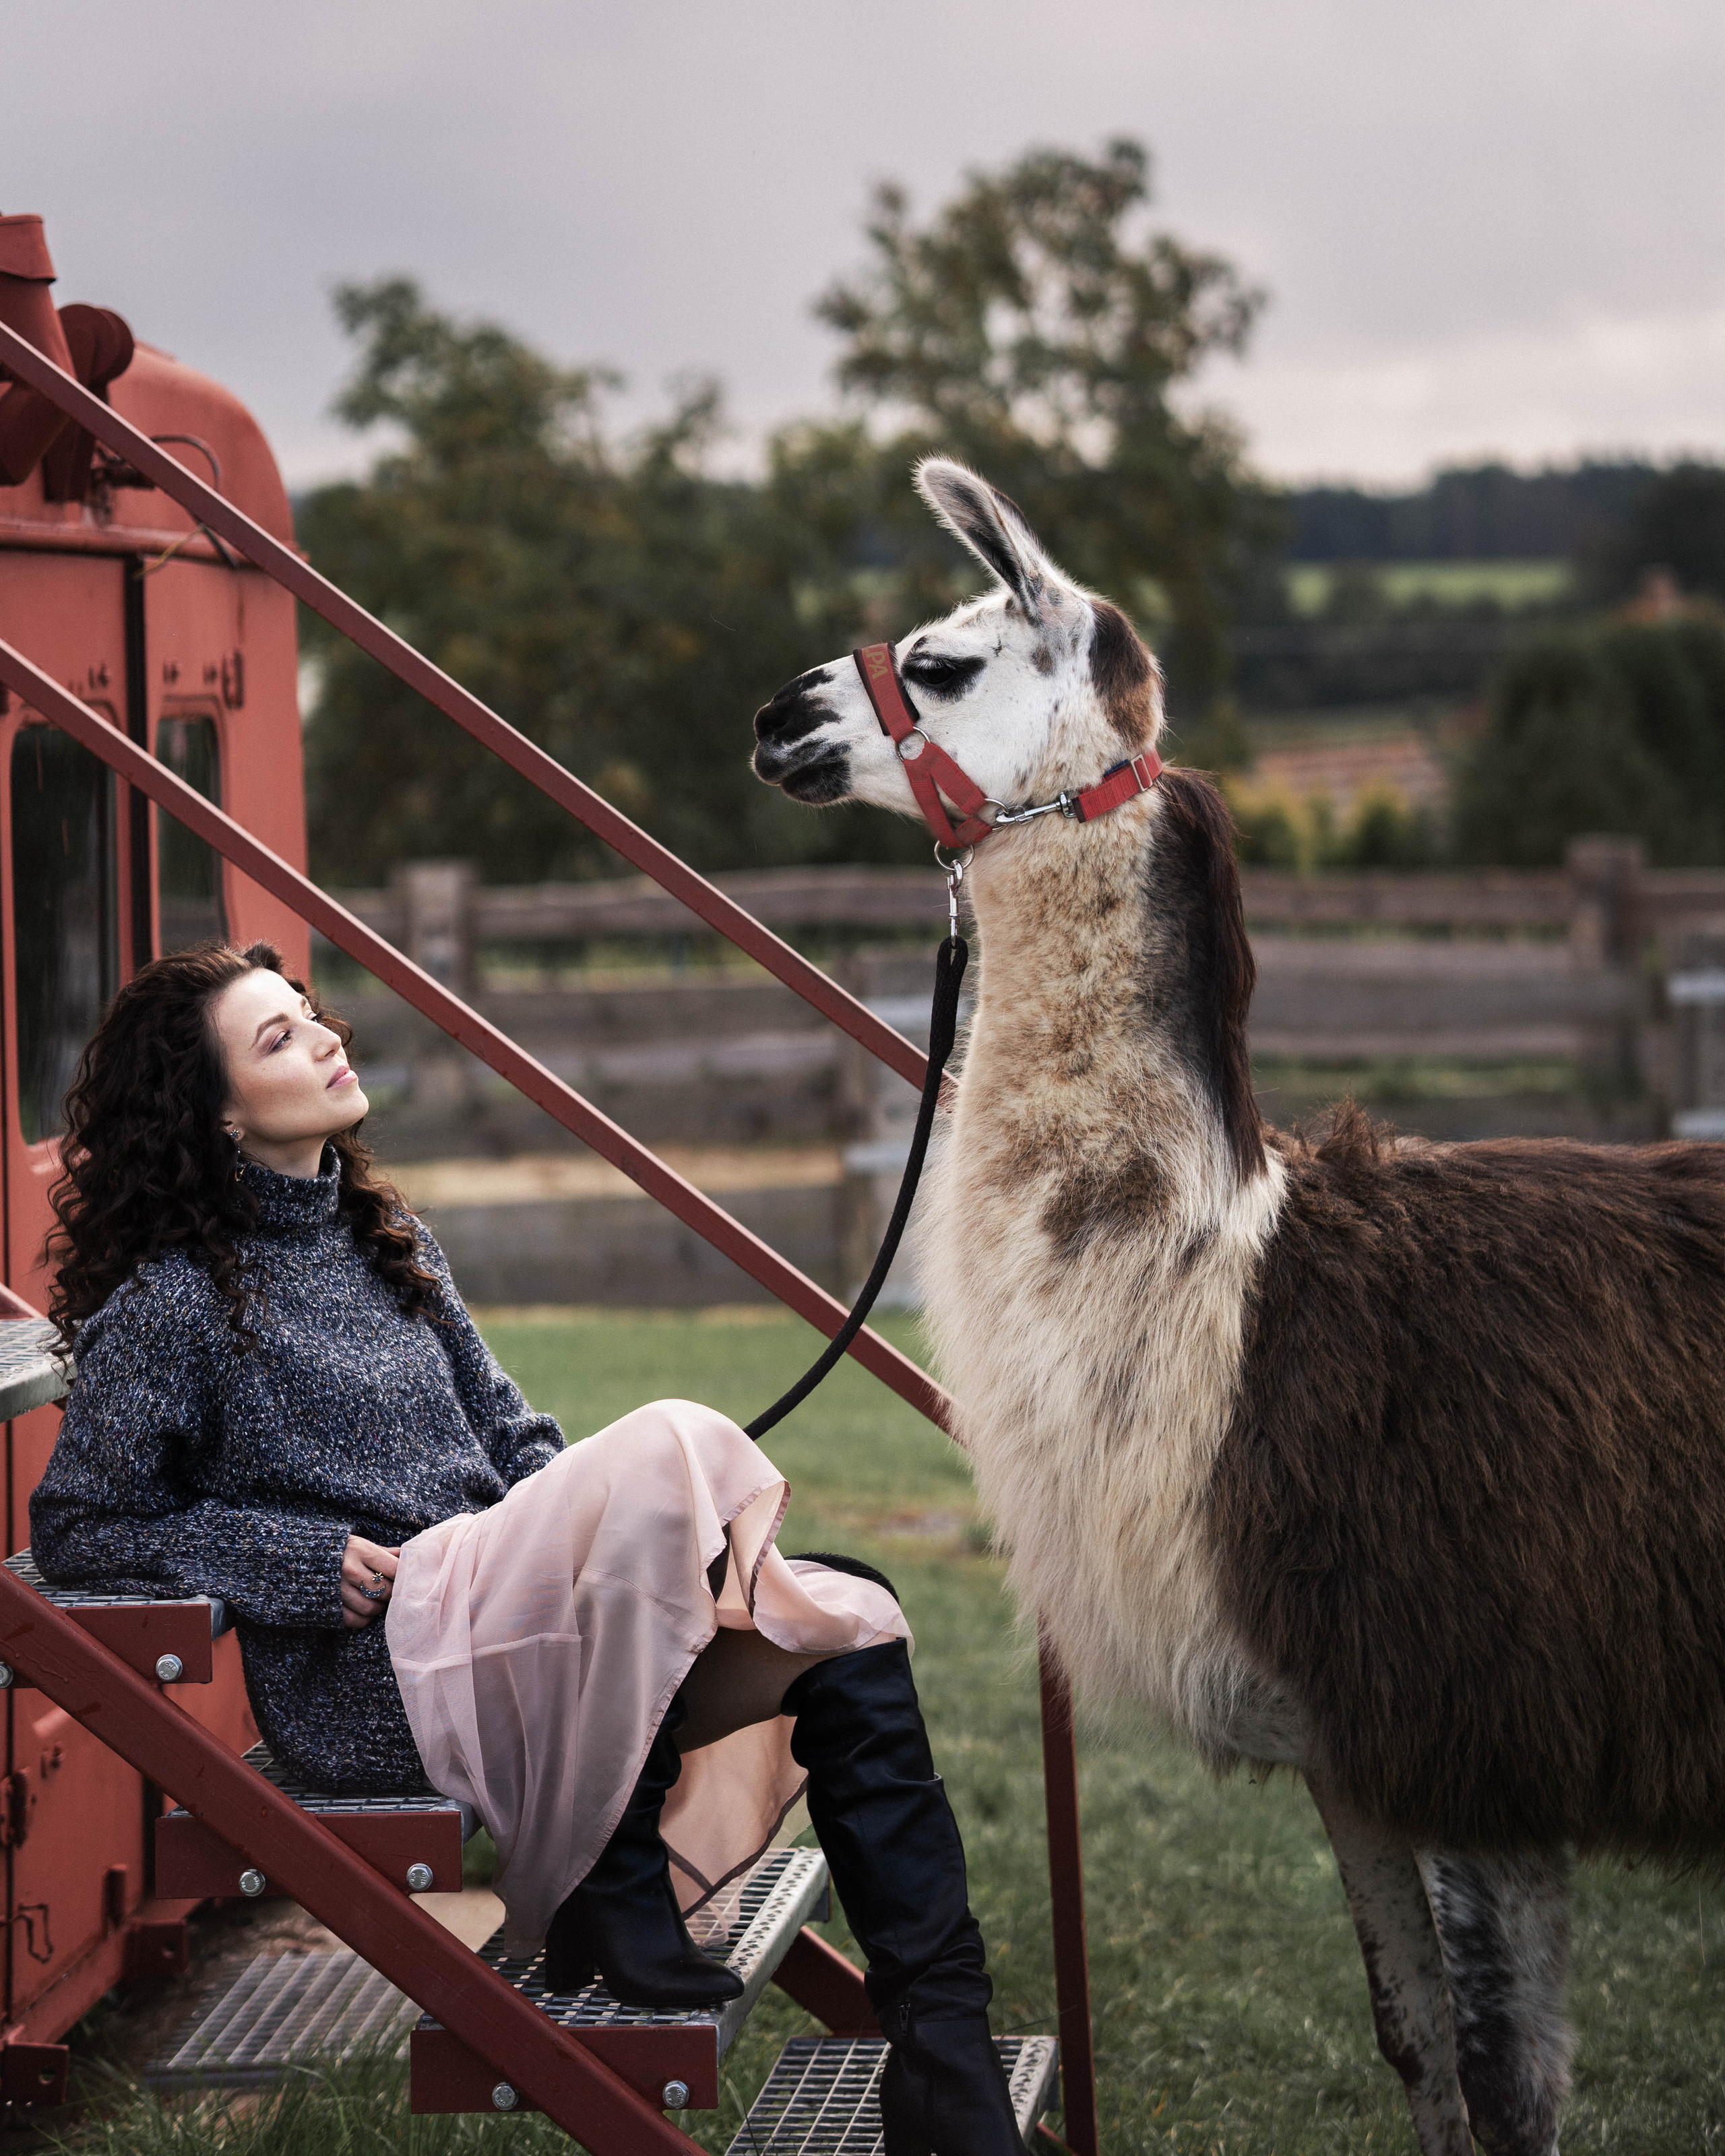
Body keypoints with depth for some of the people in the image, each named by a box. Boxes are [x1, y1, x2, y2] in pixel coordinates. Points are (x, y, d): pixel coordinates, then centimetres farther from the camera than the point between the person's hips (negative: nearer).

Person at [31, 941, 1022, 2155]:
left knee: (852, 1631, -15)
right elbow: (75, 1528, -1)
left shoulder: (384, 1239, 19)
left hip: (497, 1620, 8)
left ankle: (945, 2052, -21)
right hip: (378, 1685, -7)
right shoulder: (170, 1304, -3)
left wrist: (601, 1538, 0)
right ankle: (610, 1895, -21)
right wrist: (312, 1561, -10)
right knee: (674, 1442, -29)